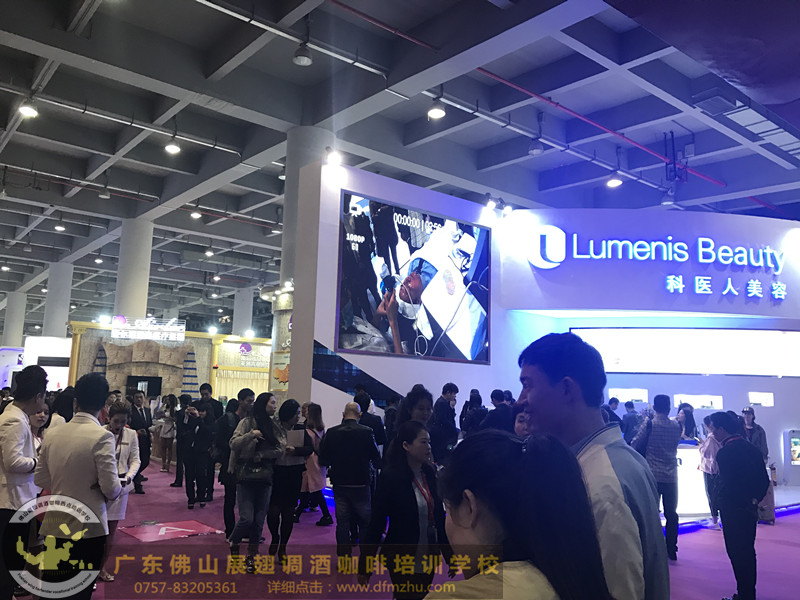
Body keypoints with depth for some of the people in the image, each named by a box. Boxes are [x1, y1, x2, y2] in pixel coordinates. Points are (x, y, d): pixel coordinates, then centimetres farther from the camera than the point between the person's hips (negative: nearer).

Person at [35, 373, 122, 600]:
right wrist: (119, 487, 3)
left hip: (54, 525, 5)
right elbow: (111, 488, -19)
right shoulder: (101, 436, -17)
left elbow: (40, 479, 8)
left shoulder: (53, 434, 0)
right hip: (88, 527, -5)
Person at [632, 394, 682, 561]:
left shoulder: (648, 424, -9)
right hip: (671, 477, 3)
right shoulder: (676, 426, 2)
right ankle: (671, 550, 15)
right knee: (671, 513, 11)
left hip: (653, 475, -3)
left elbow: (634, 445, -7)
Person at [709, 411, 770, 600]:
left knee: (737, 554, 2)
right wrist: (754, 499, 10)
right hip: (750, 510, 9)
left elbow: (724, 485, -19)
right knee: (748, 552, 18)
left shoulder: (725, 452, -21)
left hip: (733, 513, -9)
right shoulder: (751, 448, 6)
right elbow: (764, 480, 10)